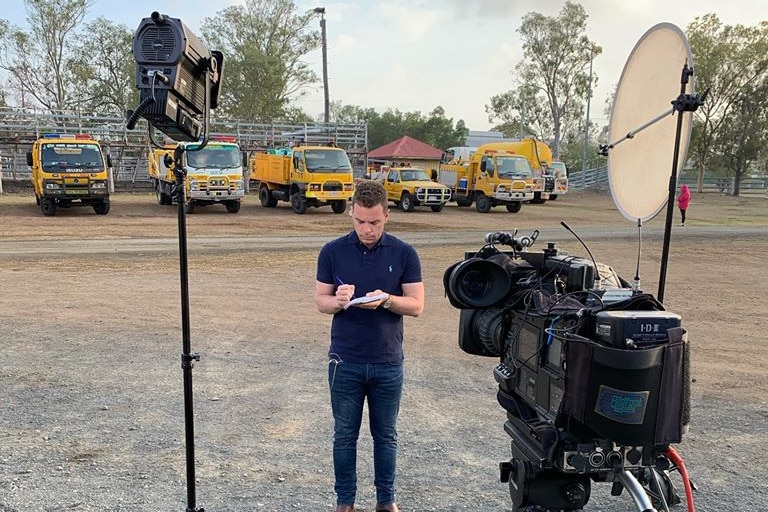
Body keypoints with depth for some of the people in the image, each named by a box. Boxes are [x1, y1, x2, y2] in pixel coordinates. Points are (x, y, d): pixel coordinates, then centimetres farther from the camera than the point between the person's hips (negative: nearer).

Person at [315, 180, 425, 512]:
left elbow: (416, 306, -4)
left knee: (386, 435, 14)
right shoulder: (332, 252, -3)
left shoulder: (404, 254, -4)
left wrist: (386, 300, -23)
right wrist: (337, 301, -23)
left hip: (388, 363, 0)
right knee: (344, 435, 12)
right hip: (345, 361, 0)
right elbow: (320, 301, 0)